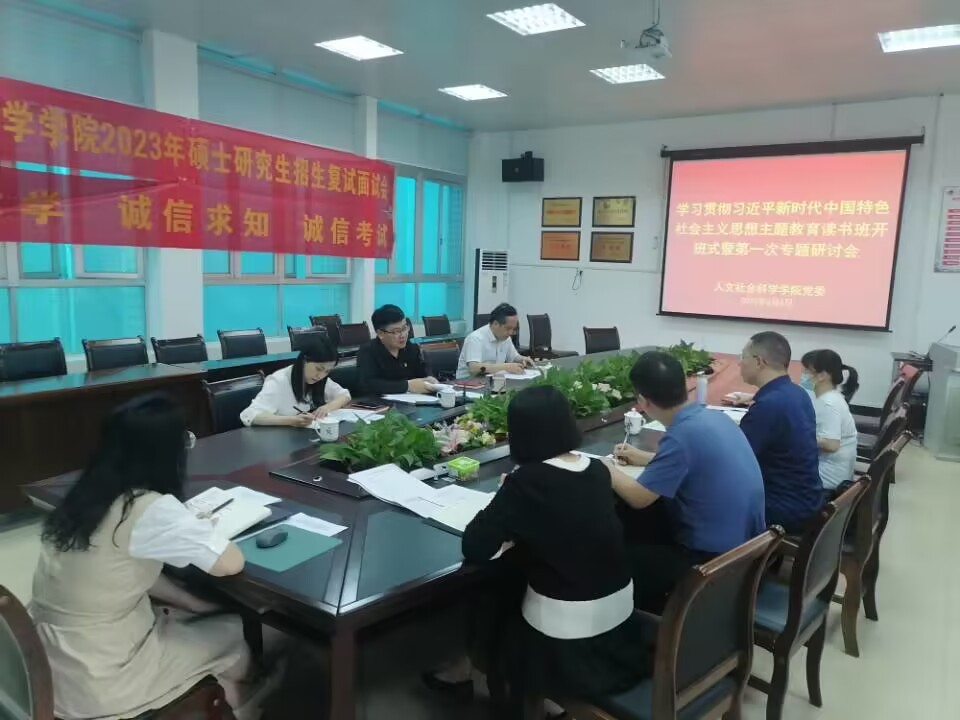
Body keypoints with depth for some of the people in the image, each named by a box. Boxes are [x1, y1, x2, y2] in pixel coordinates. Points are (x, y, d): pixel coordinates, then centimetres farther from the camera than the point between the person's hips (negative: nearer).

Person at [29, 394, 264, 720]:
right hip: (93, 687, -7)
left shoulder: (88, 496, -2)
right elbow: (232, 563, -24)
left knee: (191, 619, 23)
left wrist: (196, 604, 2)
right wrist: (202, 532, -4)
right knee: (235, 634, 12)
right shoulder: (150, 509, -27)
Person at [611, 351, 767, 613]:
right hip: (747, 547, 8)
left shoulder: (682, 434, -24)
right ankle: (659, 611, 34)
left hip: (715, 560, -8)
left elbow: (639, 497, -16)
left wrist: (609, 472, 1)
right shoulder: (715, 417, 1)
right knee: (648, 537, 24)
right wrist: (644, 458, 24)